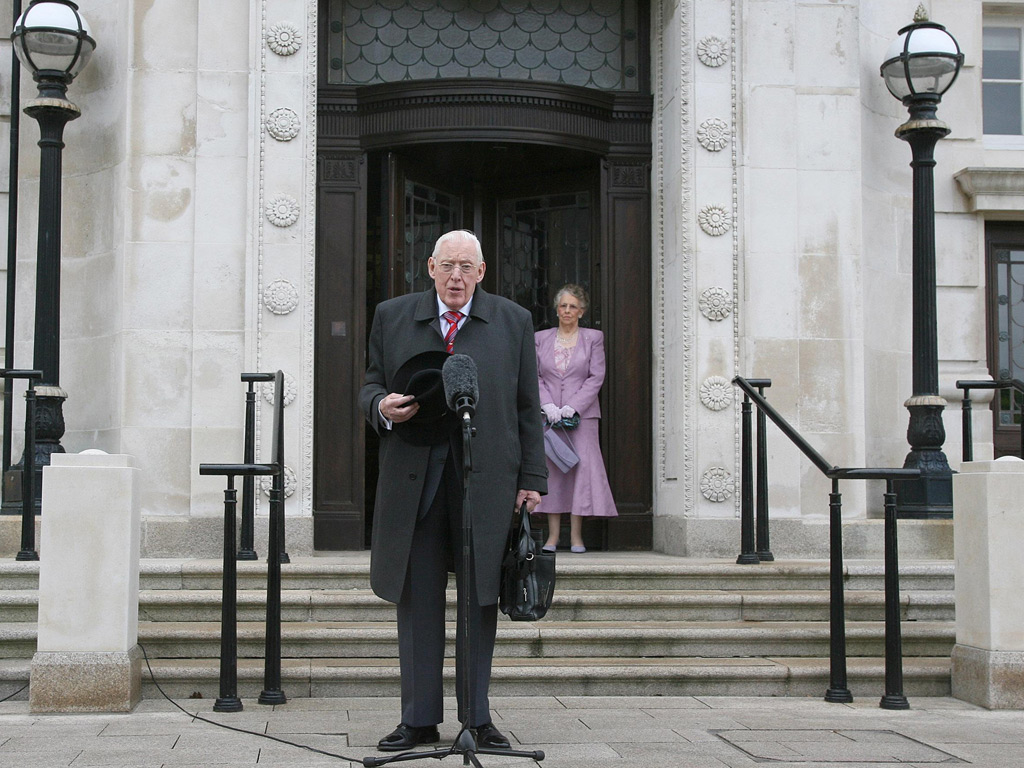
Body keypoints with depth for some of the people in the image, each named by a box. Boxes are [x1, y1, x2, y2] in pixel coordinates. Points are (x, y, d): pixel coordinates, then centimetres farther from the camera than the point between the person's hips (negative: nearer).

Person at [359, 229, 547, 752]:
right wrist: (381, 406, -11)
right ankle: (419, 719, 11)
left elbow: (528, 409, 9)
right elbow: (371, 384, 14)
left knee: (481, 600, 4)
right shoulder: (392, 317, 11)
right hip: (414, 477, 1)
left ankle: (477, 718, 13)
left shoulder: (513, 321, 9)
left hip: (487, 478, 0)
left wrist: (532, 479, 3)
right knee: (417, 600, 3)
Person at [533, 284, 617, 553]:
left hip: (582, 414, -1)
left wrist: (573, 406, -11)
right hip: (549, 415, 2)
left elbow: (596, 377, 0)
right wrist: (547, 405, -9)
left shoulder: (593, 338, 7)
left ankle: (576, 536, -5)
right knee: (550, 469, -1)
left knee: (583, 466, -9)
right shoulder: (541, 338, 12)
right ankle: (552, 535, 2)